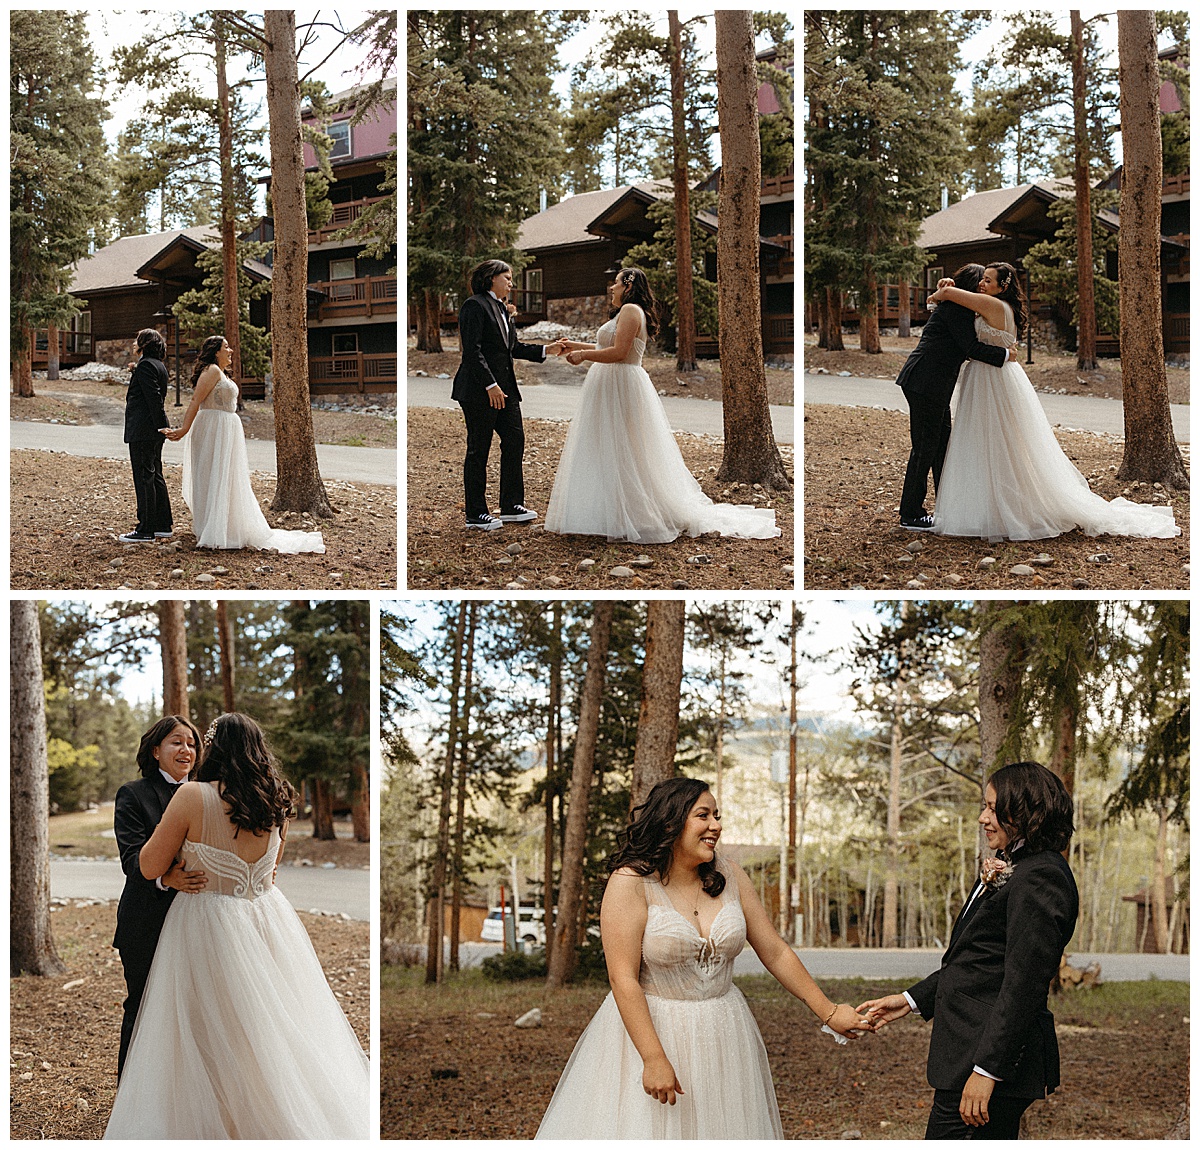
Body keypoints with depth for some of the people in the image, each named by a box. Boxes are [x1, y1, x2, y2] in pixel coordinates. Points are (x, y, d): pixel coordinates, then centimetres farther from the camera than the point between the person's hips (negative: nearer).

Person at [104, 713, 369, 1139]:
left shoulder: (194, 796, -15)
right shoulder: (277, 800, 0)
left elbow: (150, 867, -8)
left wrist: (169, 818, 4)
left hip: (209, 925, -5)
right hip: (268, 922, 5)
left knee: (210, 1047, 5)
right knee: (276, 1033, 15)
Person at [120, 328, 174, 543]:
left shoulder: (146, 365, -14)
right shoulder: (159, 366, 16)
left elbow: (154, 397, -19)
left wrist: (159, 426, -17)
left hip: (142, 430, -10)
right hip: (154, 430, 10)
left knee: (144, 478, -6)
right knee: (155, 476, 15)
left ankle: (146, 530, -4)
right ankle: (163, 525, 21)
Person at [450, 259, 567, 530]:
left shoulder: (501, 309, 18)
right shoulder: (474, 306, -10)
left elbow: (514, 347, 18)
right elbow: (472, 350, -17)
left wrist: (546, 350, 9)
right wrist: (490, 385, -22)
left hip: (504, 388, 9)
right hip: (478, 390, -9)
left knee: (515, 442, 8)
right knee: (478, 450, -1)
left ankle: (511, 506, 17)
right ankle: (475, 514, 6)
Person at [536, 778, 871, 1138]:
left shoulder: (728, 875, 2)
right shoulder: (630, 882, -13)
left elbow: (775, 951, 8)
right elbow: (623, 979, -18)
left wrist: (827, 1012, 6)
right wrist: (654, 1059, -23)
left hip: (723, 1038, 5)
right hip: (649, 1029, -5)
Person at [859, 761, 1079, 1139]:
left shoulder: (1040, 877, -16)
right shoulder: (1009, 869, 17)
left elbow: (1023, 984, -21)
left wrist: (987, 1069, -22)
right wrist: (912, 999, 18)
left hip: (995, 1056, -10)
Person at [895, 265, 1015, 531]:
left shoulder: (956, 306, 19)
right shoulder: (955, 308, -12)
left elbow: (964, 349, 24)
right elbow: (971, 348, -18)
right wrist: (1005, 355, -9)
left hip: (933, 386, 11)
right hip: (926, 385, -11)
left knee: (943, 443, 15)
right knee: (925, 447, -5)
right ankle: (910, 515, 1)